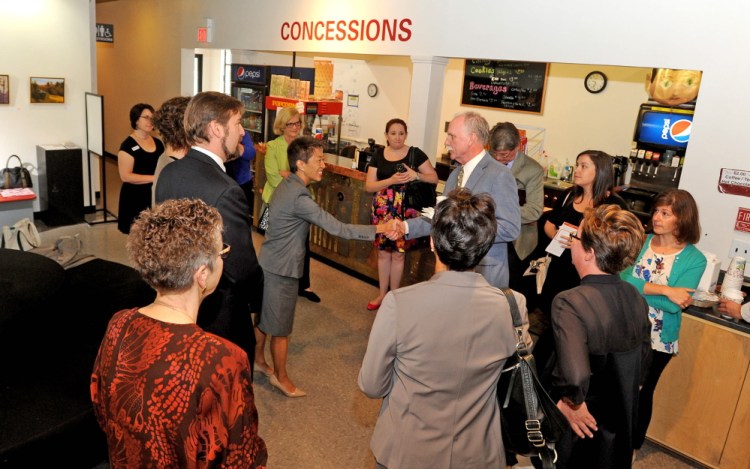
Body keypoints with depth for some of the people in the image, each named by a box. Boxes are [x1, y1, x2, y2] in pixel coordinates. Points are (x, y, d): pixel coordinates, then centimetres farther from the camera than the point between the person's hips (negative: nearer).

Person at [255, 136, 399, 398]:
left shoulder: (286, 185, 2)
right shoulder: (298, 197, -28)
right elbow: (336, 228, -28)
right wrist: (379, 229, -25)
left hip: (269, 263, 9)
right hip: (282, 270, -9)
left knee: (263, 317, 24)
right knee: (280, 328, 9)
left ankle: (258, 361, 43)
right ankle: (280, 377, 27)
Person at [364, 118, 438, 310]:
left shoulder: (415, 153, -3)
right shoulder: (378, 155, 3)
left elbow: (434, 178, -2)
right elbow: (369, 186, -2)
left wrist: (416, 175, -21)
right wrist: (391, 180, -17)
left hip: (405, 210, -2)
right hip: (382, 210, 2)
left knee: (398, 253, 6)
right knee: (383, 252, 11)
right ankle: (382, 294, 26)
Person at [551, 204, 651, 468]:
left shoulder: (569, 303, -31)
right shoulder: (636, 298, -8)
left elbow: (575, 376, -41)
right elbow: (643, 355, 7)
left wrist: (571, 403, -21)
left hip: (577, 426, -6)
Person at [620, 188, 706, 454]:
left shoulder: (694, 259, -12)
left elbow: (675, 305, -21)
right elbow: (623, 279, -17)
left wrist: (637, 287, -22)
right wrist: (664, 290, -26)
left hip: (657, 339, -2)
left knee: (641, 392, 16)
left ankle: (632, 446, 38)